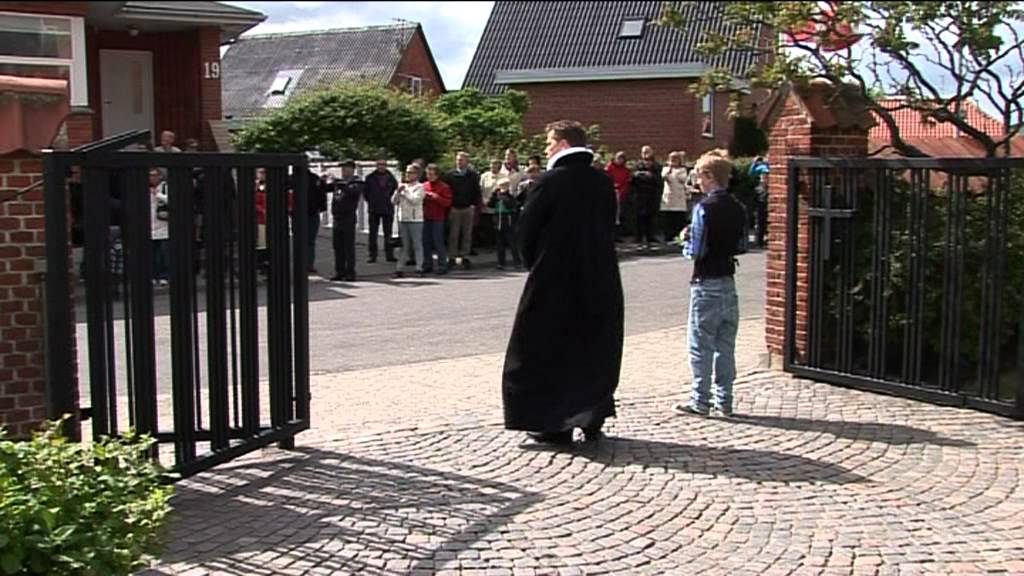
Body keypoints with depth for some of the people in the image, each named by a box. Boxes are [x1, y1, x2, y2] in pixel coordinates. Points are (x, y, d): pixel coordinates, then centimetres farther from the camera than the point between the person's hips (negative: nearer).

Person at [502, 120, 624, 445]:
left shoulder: (550, 182, -12)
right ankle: (592, 420, 18)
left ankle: (555, 425, 7)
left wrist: (533, 264, 7)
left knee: (548, 351, 6)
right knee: (595, 350, 14)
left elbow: (526, 229, -9)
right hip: (599, 281, 5)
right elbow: (609, 228, 10)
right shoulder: (604, 183, 5)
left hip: (553, 282, -5)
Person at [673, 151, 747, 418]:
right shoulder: (739, 209, 5)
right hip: (729, 283, 7)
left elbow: (696, 250, -17)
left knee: (701, 345, 1)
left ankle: (700, 401, 5)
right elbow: (741, 246, 11)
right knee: (725, 345, 12)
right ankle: (724, 400, 17)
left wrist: (687, 238, 2)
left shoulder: (704, 208, -16)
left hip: (706, 284, -7)